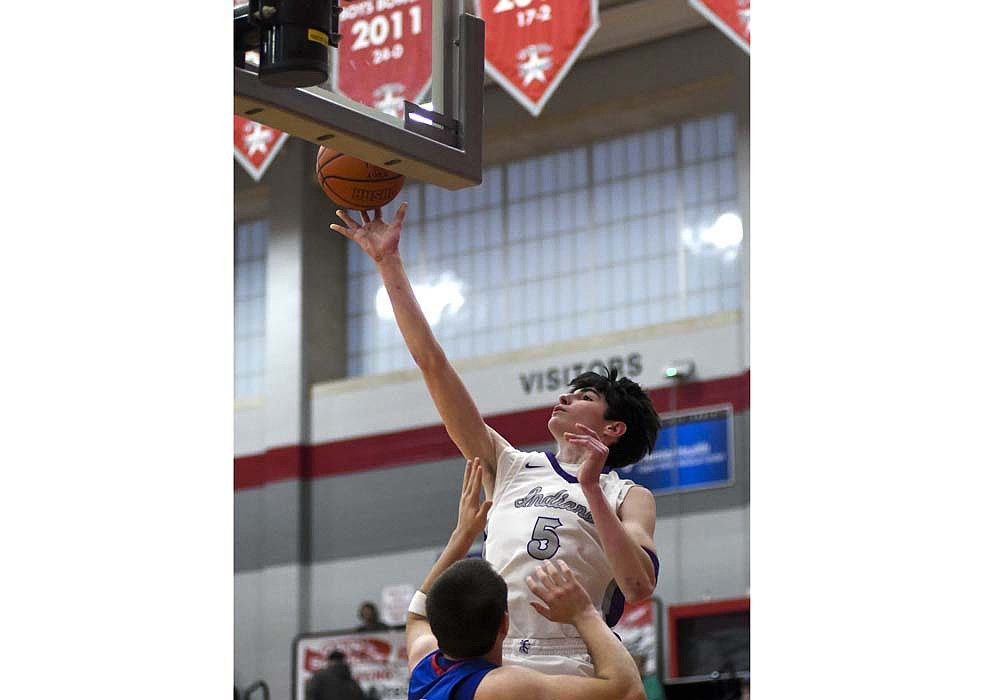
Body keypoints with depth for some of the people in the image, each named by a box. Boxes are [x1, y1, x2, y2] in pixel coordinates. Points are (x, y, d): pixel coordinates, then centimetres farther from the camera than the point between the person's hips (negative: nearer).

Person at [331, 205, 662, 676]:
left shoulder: (628, 497, 15)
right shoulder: (510, 468, 23)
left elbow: (640, 585, -3)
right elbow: (433, 366, 20)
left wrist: (591, 489, -6)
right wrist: (389, 264, 18)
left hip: (574, 675, -2)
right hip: (487, 670, 2)